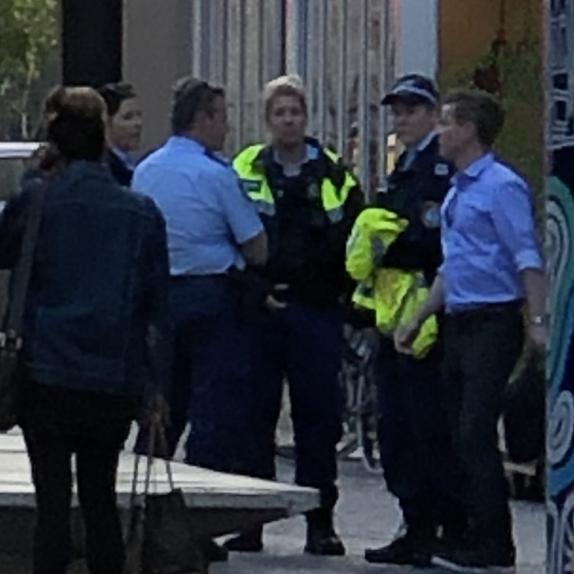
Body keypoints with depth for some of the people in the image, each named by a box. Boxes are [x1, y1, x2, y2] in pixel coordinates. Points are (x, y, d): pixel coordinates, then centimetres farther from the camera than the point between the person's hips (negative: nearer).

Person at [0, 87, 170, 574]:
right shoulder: (141, 213, 3)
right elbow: (157, 303, 7)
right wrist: (153, 381, 14)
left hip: (46, 376, -2)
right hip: (116, 382, 2)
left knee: (53, 501, -1)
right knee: (100, 498, 14)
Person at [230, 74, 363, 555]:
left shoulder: (334, 175, 8)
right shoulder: (245, 172, 5)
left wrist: (341, 287, 0)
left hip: (316, 312, 0)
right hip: (258, 312, 0)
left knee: (319, 415, 2)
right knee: (254, 413, 2)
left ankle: (321, 522, 8)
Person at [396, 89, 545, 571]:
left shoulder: (501, 186, -10)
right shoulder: (457, 191, 18)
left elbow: (527, 257, -17)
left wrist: (538, 321, -26)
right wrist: (418, 320, 27)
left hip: (492, 323, -9)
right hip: (459, 326, 9)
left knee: (476, 434, -12)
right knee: (461, 435, 8)